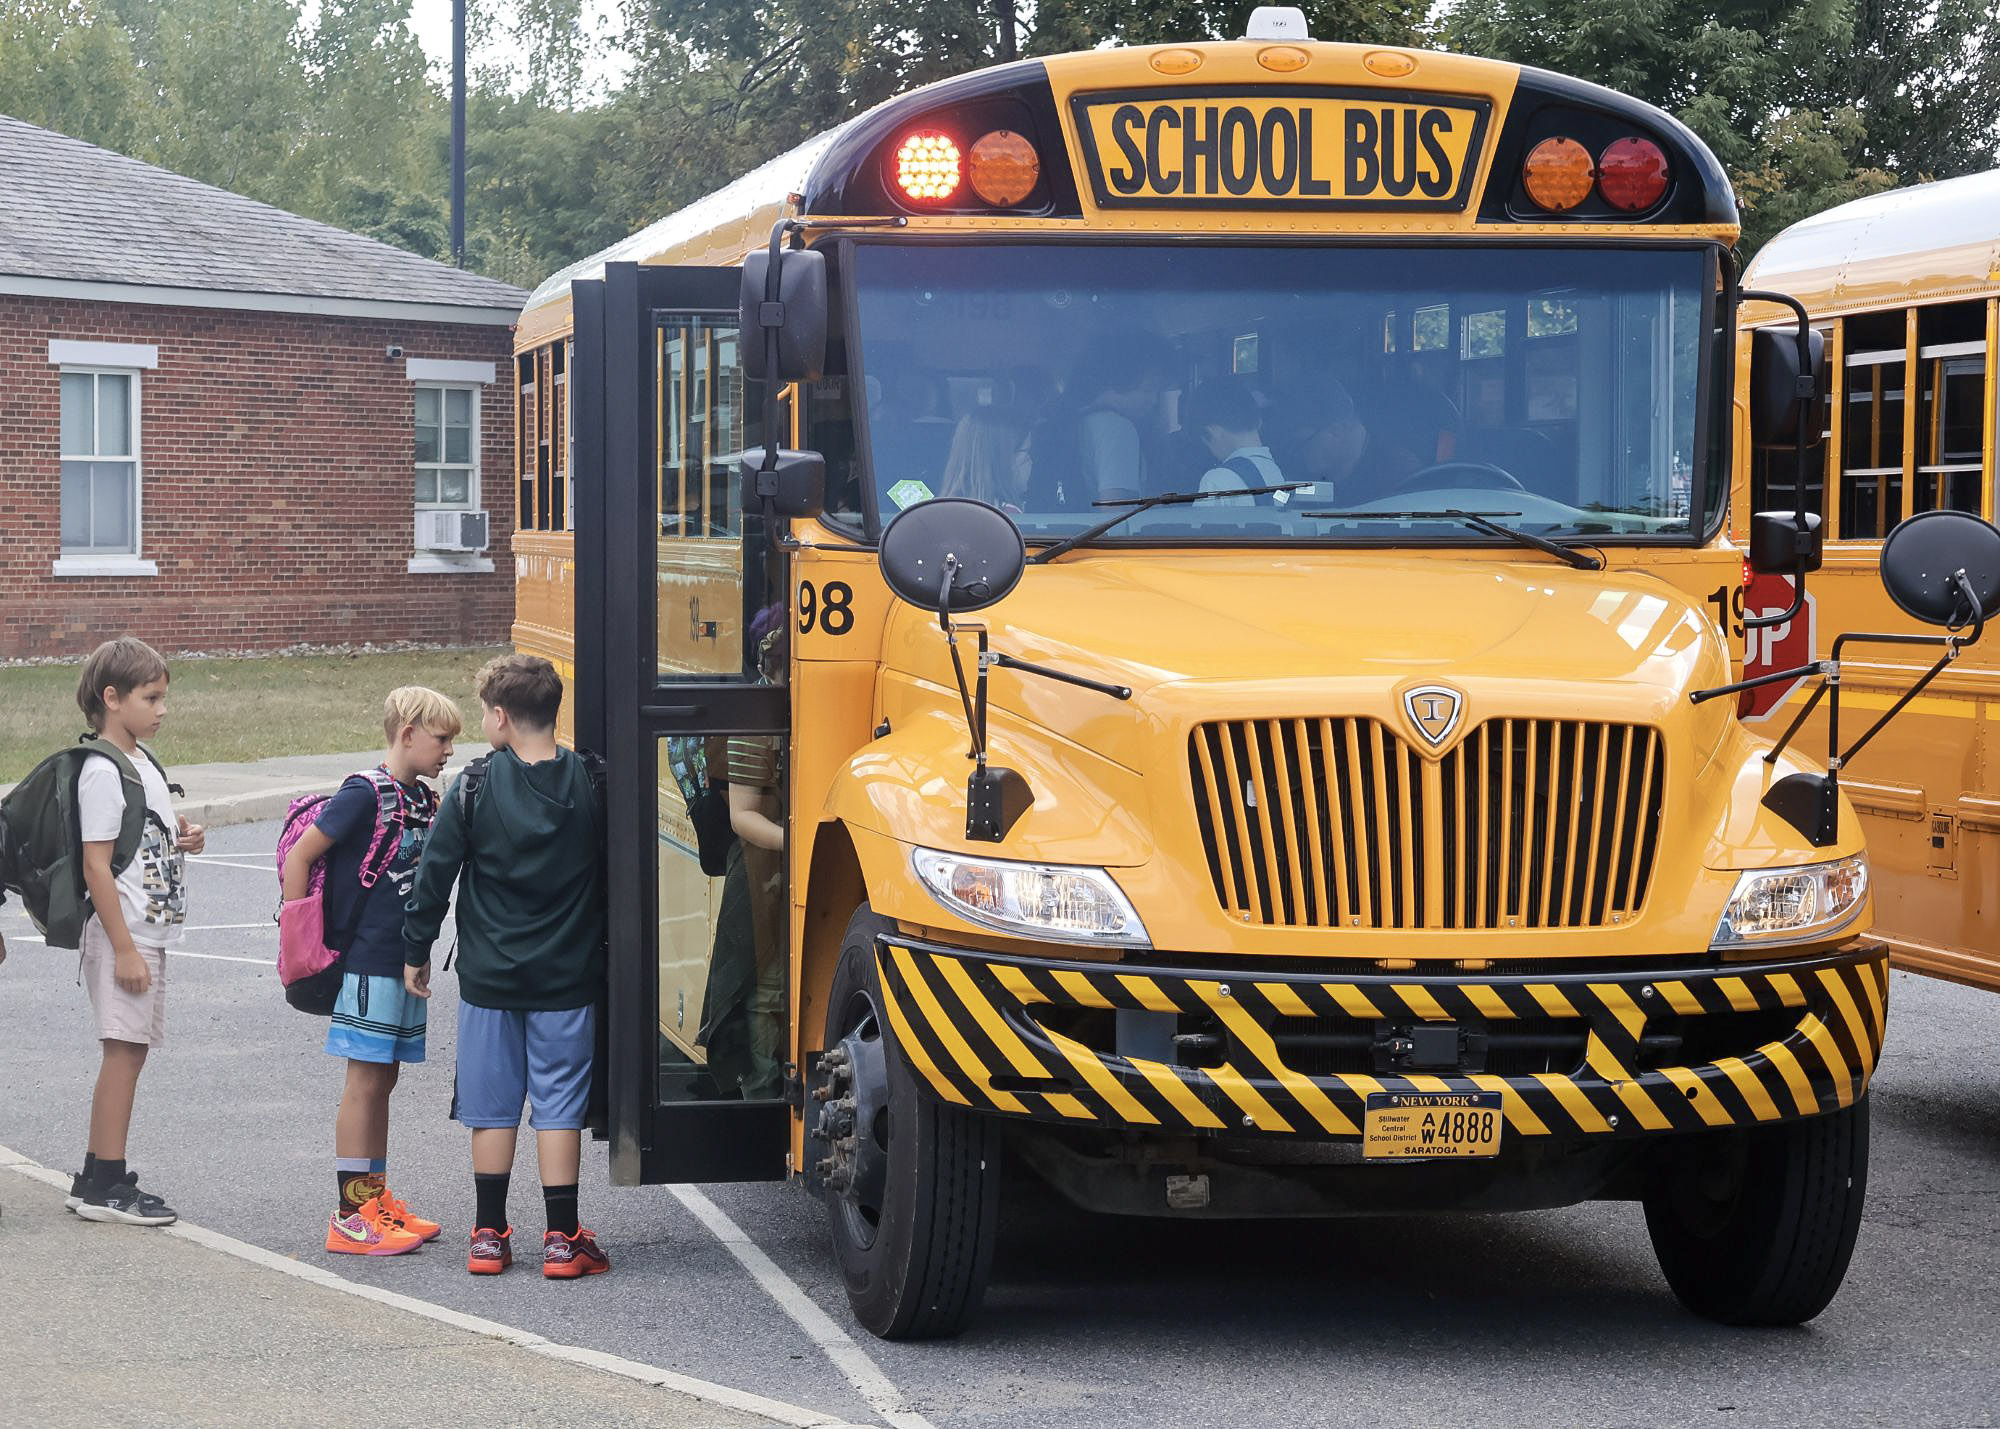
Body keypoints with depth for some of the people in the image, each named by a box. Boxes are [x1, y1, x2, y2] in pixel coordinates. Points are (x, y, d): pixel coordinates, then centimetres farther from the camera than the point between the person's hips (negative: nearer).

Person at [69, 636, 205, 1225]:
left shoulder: (141, 760, 13)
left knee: (129, 1053, 11)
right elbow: (96, 867, -19)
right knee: (124, 1051, -6)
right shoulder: (102, 772, -15)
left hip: (149, 932, 9)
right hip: (122, 934, -9)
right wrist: (124, 950, -21)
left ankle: (96, 1179, 18)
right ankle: (107, 1185, -1)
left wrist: (181, 839, 4)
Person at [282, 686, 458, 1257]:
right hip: (369, 962, -8)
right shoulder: (365, 793, -13)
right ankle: (350, 1216, -1)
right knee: (365, 1081, -5)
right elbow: (298, 858, -13)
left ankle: (376, 1198, 23)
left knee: (384, 1079, 14)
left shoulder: (423, 798, 11)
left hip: (407, 961, 8)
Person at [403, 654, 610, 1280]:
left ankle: (488, 1234, 15)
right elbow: (608, 873, 4)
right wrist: (598, 947, 17)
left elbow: (434, 875, -3)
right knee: (559, 1103, 5)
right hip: (567, 976, 1)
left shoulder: (475, 788, -9)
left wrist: (416, 951, 8)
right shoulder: (590, 783, -4)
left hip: (490, 974, -1)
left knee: (492, 1105, 9)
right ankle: (563, 1238, 5)